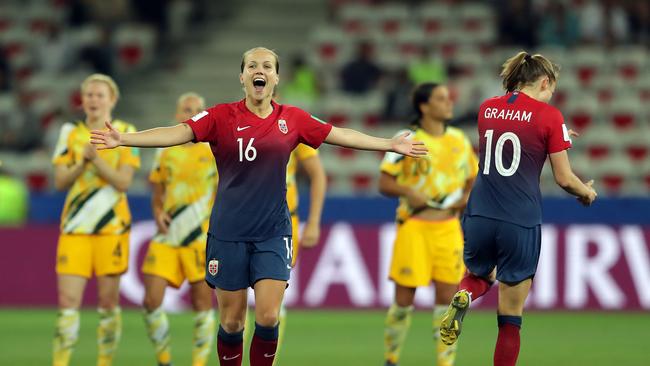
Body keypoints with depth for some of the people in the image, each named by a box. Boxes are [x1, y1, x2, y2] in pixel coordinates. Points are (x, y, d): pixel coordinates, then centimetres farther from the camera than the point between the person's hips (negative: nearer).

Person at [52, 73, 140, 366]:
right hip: (75, 227, 1)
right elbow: (60, 181, 3)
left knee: (108, 301, 2)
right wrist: (83, 162, -14)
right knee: (68, 301, -8)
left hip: (111, 226, -1)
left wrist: (97, 158, -19)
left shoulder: (125, 133, 2)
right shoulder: (70, 133, 9)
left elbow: (123, 182, -7)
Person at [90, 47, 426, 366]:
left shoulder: (292, 119, 1)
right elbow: (177, 133, -15)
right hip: (229, 233, -1)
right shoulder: (221, 117, -6)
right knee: (231, 320, 4)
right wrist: (123, 139, -28)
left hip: (273, 233, 1)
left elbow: (341, 135, 9)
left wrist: (391, 144, 9)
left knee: (268, 317, -7)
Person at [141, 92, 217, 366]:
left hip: (201, 238, -3)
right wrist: (159, 215, -1)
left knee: (202, 303, 0)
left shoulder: (216, 151, 1)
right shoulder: (165, 152, 11)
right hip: (167, 237, 3)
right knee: (152, 300, -5)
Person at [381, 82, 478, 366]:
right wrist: (409, 192, -22)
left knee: (447, 296, -1)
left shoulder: (459, 139, 8)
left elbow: (472, 178, 18)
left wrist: (467, 196, -3)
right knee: (405, 297, 0)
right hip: (414, 226, -4)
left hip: (448, 226, 4)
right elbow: (384, 184, -4)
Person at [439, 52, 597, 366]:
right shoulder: (548, 116, -5)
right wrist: (587, 193, 18)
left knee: (480, 275, 31)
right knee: (510, 318, 6)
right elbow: (564, 178, -2)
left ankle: (463, 297, -3)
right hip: (520, 223, -4)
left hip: (479, 218, 4)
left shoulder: (487, 109, 9)